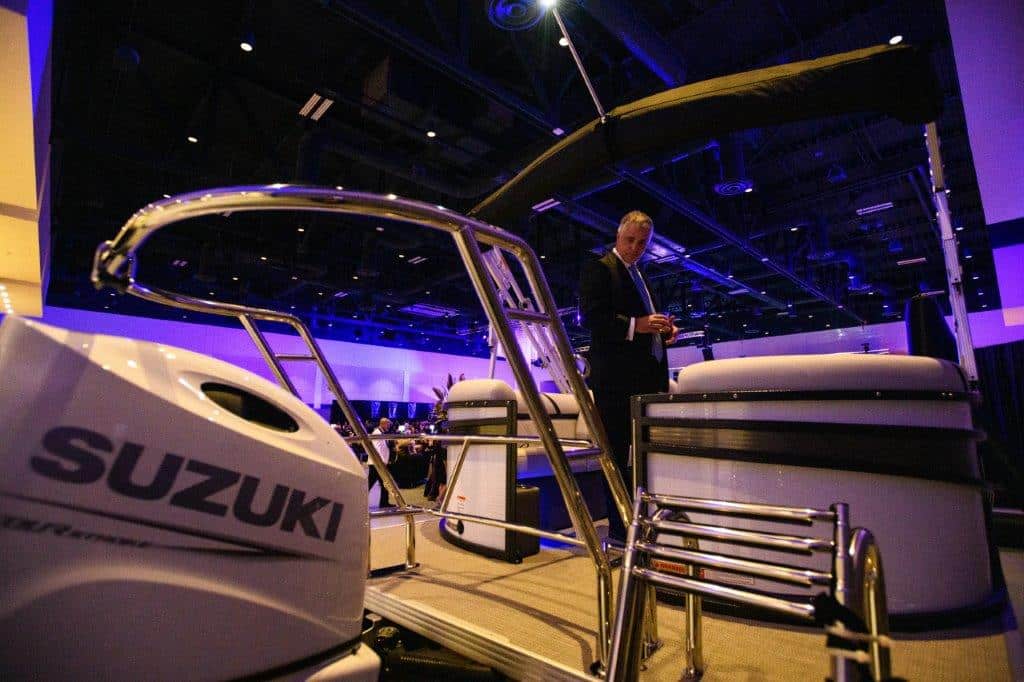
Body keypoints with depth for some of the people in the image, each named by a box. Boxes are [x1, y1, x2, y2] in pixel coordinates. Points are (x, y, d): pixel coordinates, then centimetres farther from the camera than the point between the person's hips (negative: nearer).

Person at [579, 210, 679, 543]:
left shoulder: (639, 276, 25)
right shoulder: (598, 269, -2)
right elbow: (591, 316, -14)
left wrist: (663, 329, 8)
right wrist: (635, 325, -24)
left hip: (647, 375, 9)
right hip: (616, 378, -8)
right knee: (618, 453, -2)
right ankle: (619, 530, 8)